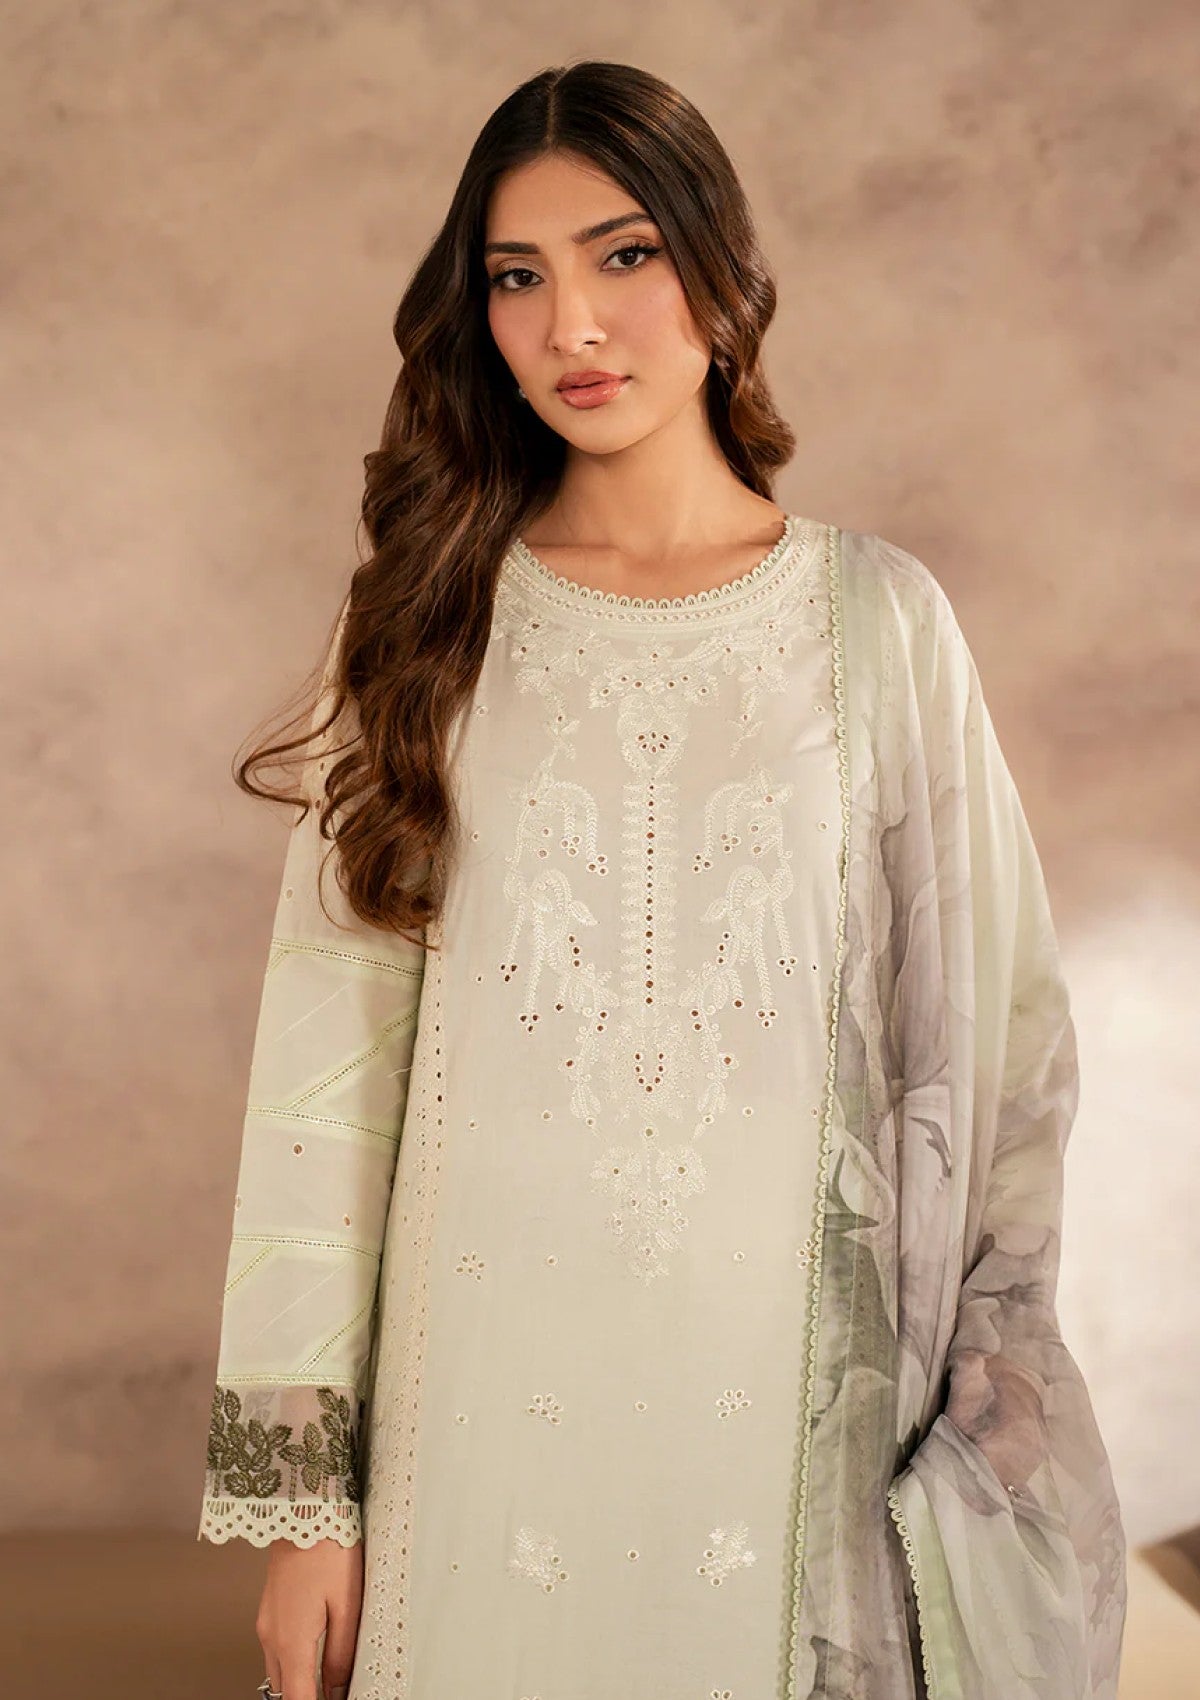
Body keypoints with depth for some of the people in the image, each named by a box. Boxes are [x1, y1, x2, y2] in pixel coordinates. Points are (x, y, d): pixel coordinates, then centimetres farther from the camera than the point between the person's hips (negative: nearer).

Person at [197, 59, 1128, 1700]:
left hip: (791, 1372, 0)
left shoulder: (878, 616, -1)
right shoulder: (428, 624, 0)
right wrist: (299, 1484, -5)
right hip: (492, 1379, 1)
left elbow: (992, 1028, 2)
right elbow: (331, 1042, -2)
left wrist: (988, 1370, 2)